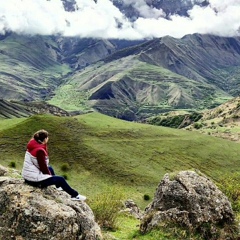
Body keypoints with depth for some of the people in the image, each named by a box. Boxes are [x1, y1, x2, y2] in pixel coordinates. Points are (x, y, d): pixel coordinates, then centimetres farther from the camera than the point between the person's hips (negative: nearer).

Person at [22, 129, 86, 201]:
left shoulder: (33, 145, 3)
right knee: (60, 179, 2)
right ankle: (75, 195, 17)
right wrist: (49, 174, -5)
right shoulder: (39, 150, -26)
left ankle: (58, 187, 49)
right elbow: (43, 166, -20)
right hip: (35, 180, -10)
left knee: (50, 168, 31)